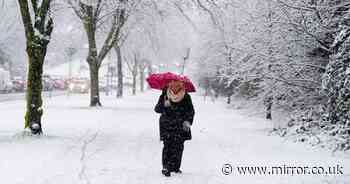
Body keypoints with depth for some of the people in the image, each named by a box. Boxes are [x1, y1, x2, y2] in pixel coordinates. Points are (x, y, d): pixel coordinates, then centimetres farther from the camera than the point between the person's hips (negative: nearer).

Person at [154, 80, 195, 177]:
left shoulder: (186, 98, -11)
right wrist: (164, 105, -35)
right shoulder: (164, 96, -14)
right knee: (168, 145, -10)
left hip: (180, 125, 2)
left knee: (179, 146, 1)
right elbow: (157, 109, -15)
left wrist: (188, 121, -16)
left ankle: (175, 167, 12)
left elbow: (191, 111, 0)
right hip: (167, 125, -2)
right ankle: (165, 168, -8)